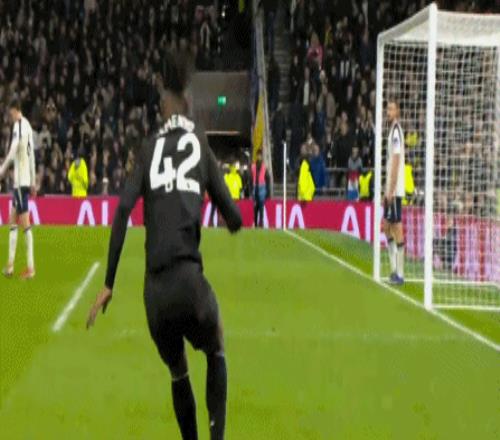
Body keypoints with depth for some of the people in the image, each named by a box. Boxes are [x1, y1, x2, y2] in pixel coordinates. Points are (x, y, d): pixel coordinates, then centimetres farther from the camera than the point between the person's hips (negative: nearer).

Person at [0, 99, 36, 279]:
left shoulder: (18, 125, -12)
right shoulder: (26, 125, 15)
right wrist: (33, 182, 23)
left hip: (21, 179, -9)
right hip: (23, 179, 9)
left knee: (25, 222, -8)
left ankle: (30, 266, -9)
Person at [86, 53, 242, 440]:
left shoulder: (148, 151, 13)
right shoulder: (201, 145, 10)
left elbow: (122, 213, 2)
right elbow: (234, 220, 7)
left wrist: (108, 284, 3)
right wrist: (234, 221, 33)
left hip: (155, 288, 2)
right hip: (189, 276, -2)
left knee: (178, 374, 22)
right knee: (216, 354, 23)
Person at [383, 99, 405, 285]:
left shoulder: (397, 131, -13)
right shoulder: (392, 131, 16)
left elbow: (396, 163, -18)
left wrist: (391, 191, -20)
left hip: (396, 190, -10)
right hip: (390, 190, 10)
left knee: (397, 227, -8)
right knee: (387, 225, 12)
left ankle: (400, 273, -6)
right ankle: (394, 269, 15)